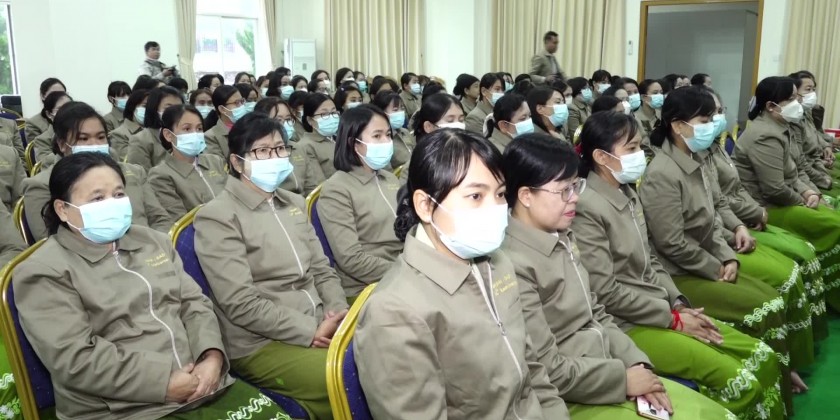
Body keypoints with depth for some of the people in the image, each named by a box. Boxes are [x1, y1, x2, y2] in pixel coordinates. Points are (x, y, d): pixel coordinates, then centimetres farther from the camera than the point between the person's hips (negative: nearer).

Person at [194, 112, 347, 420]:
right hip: (261, 343, -6)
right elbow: (241, 304, -14)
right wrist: (310, 330, -16)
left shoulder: (294, 203, 14)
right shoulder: (217, 217, -7)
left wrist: (338, 314, -5)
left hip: (321, 328, 7)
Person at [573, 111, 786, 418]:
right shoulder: (587, 208, -19)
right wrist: (672, 317, -12)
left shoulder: (627, 193, 8)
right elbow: (606, 293, -19)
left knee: (764, 360, 3)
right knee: (742, 382, -13)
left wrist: (679, 303, 0)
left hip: (662, 309, 9)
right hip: (627, 325, -8)